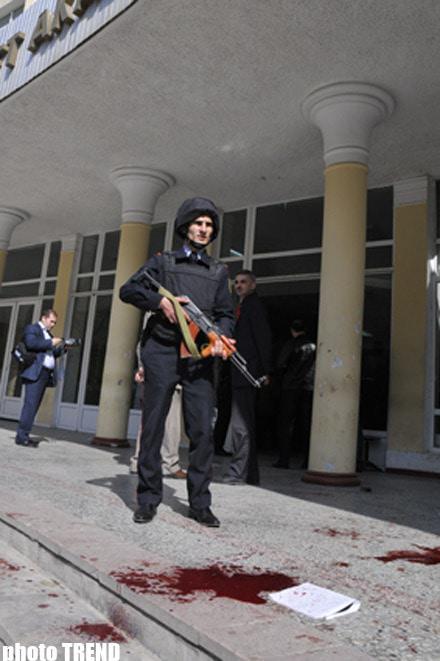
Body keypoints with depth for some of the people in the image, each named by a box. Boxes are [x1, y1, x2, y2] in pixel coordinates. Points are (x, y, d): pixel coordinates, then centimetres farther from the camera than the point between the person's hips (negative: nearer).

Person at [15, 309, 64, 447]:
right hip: (35, 373, -8)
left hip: (46, 374, 8)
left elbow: (53, 354, 24)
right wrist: (51, 343, -14)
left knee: (34, 406, 4)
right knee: (30, 404, -12)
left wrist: (62, 347, 7)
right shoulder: (31, 328, 4)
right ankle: (21, 436, -11)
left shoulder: (48, 334, 27)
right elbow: (31, 343, -15)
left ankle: (24, 435, 5)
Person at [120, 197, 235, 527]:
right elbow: (128, 289, 5)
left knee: (203, 431, -2)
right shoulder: (163, 262, 12)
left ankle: (200, 503, 10)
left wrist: (221, 337, -10)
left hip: (199, 356, 2)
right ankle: (148, 499, 14)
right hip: (162, 351, -1)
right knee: (153, 427, 2)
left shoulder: (218, 271, 17)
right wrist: (160, 300, -12)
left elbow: (226, 313, 11)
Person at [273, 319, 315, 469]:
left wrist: (281, 381, 5)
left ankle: (284, 459, 0)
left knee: (285, 424, 2)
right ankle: (307, 459, 11)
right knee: (305, 424, 11)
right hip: (309, 389, 4)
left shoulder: (291, 344, -4)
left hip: (291, 388, -3)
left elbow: (281, 365, -10)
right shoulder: (314, 345, 5)